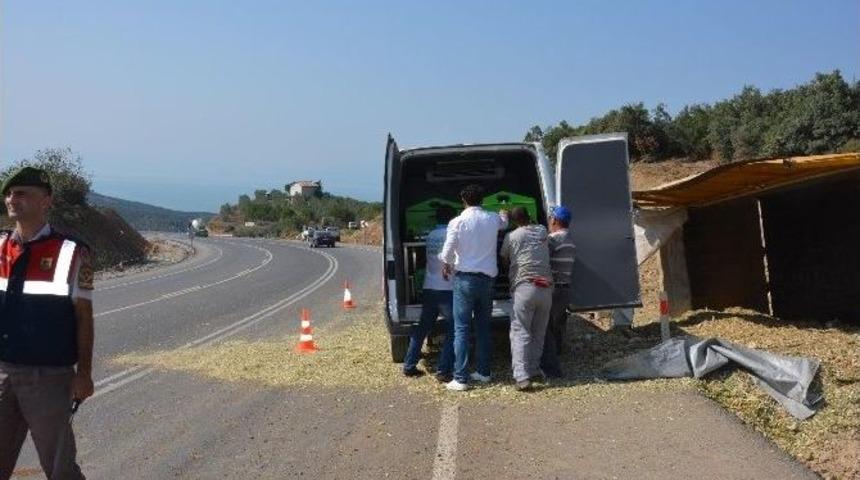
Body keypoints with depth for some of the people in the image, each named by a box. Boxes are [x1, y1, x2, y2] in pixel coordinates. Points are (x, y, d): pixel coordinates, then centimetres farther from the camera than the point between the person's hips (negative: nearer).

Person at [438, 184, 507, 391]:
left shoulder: (458, 222, -10)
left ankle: (460, 378, -5)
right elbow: (504, 223, 29)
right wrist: (503, 214, 53)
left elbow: (447, 253, -12)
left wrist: (447, 266, 11)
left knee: (461, 329, -2)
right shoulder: (493, 219, 4)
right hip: (488, 278, 5)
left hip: (465, 278, -5)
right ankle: (483, 372, 22)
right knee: (483, 327, 16)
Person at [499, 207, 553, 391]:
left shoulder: (511, 236, 5)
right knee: (539, 332, 16)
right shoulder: (542, 231, 15)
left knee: (520, 332, -5)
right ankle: (534, 370, 20)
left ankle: (522, 376, -16)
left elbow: (504, 260, 17)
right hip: (546, 287, 4)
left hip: (524, 287, -4)